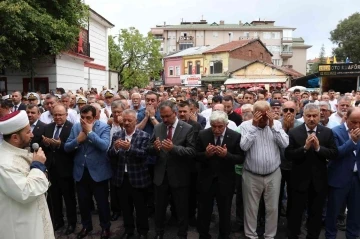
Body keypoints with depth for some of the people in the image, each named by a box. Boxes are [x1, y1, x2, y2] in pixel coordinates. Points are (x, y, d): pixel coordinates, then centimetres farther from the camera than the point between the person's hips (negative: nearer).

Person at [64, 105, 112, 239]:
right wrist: (78, 140, -19)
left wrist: (90, 132, -24)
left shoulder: (104, 127, -12)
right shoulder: (76, 127, 1)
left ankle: (105, 227, 32)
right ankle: (86, 225, 42)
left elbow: (104, 146, -27)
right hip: (81, 171, 4)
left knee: (102, 202, 10)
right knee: (83, 202, 19)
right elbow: (66, 147, -1)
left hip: (98, 172, -4)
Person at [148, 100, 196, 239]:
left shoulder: (187, 128, -11)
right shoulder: (157, 128, 2)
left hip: (179, 177, -3)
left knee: (181, 209, 13)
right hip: (161, 175, 4)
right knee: (159, 208, 20)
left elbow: (192, 151, -18)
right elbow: (150, 150, 3)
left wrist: (173, 148, -30)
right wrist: (154, 147, -20)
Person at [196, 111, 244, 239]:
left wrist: (227, 155, -27)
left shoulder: (235, 136, -11)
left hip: (225, 181, -1)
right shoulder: (202, 135, -7)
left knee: (225, 212, 17)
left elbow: (241, 158, -10)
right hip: (206, 179, 1)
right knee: (204, 211, 16)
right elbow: (196, 156, -4)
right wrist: (206, 154, -24)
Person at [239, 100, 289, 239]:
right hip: (252, 176, -2)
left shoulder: (276, 124, 2)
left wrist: (272, 126, -14)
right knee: (251, 208, 11)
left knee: (272, 208, 14)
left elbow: (285, 144, -9)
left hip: (273, 175, 2)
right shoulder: (246, 125, -5)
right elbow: (244, 146, -18)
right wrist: (254, 126, -18)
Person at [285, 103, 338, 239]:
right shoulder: (294, 132, -9)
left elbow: (334, 154, -8)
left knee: (316, 213, 18)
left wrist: (318, 148, -23)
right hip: (300, 179, -2)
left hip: (319, 180, 2)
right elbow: (288, 155, -15)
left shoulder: (327, 132, -3)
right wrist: (305, 147, -26)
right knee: (296, 212, 12)